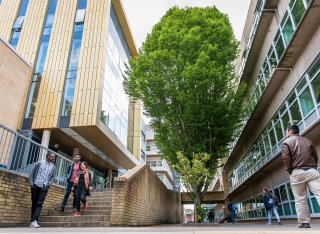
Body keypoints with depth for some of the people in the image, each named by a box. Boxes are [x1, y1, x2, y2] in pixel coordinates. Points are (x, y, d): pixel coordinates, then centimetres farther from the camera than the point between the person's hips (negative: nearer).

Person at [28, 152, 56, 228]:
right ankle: (33, 220, 18)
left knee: (39, 203, -10)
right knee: (34, 203, 7)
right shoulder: (39, 163, 2)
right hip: (35, 185, -1)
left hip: (44, 187, 1)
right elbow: (32, 173, 4)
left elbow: (53, 177, 16)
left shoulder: (52, 166, 9)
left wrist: (49, 183, 0)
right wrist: (31, 183, -4)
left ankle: (34, 221, -15)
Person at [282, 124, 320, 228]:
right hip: (311, 170, 3)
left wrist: (290, 171, 3)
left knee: (300, 199, 5)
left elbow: (286, 158, -8)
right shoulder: (308, 141, 18)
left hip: (297, 172, -3)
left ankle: (304, 222, 6)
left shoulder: (287, 142, 4)